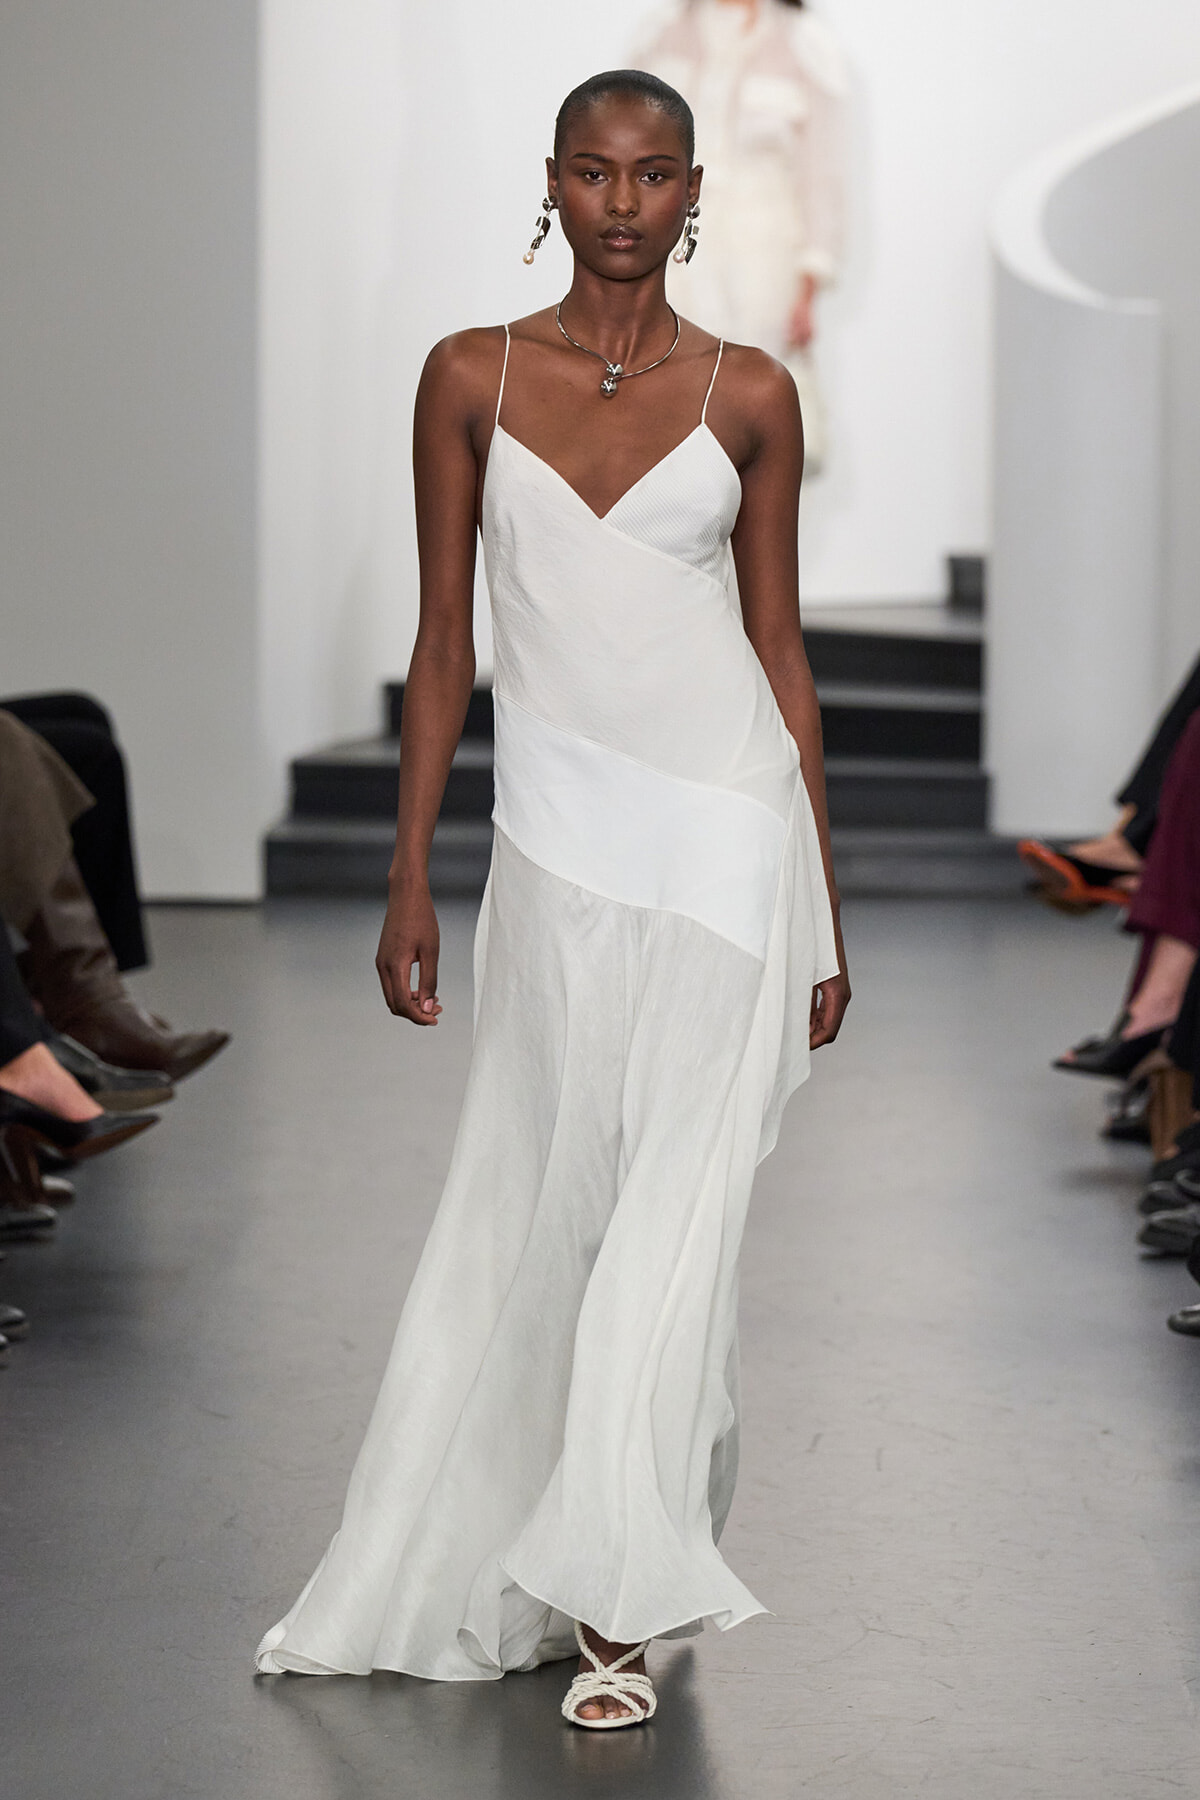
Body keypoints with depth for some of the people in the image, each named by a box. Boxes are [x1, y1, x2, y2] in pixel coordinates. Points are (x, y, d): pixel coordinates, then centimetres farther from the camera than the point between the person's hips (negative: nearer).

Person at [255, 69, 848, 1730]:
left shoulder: (750, 396, 4)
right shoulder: (471, 379, 5)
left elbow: (780, 643, 8)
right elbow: (444, 639, 7)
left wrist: (827, 910, 7)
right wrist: (411, 879, 4)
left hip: (724, 838, -1)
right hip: (558, 847, 1)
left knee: (672, 1204, -5)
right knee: (543, 1204, 6)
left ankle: (615, 1595, -2)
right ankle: (498, 1563, 21)